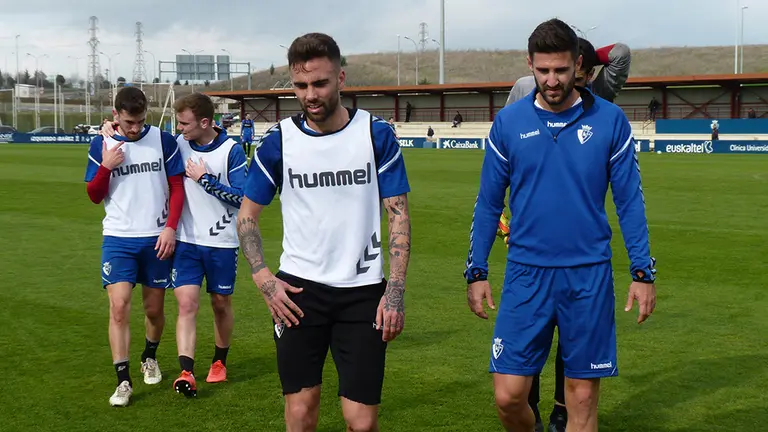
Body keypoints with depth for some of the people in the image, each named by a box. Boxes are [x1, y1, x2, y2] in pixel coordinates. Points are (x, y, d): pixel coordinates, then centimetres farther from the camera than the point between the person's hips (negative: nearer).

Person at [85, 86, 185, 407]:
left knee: (154, 310, 10)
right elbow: (94, 196, 3)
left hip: (156, 238, 0)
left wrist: (170, 227, -10)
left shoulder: (164, 141, -2)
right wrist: (106, 166, -14)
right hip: (118, 238, 0)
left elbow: (177, 188, 1)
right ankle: (123, 381, -5)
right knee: (119, 306, -11)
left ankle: (149, 358, 38)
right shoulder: (101, 145, 1)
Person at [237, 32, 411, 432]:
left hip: (363, 290, -1)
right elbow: (247, 215, 8)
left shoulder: (376, 134, -2)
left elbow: (398, 213, -1)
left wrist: (395, 290, -10)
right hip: (298, 291, 1)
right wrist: (263, 279, -5)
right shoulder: (279, 140, 0)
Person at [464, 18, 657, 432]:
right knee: (508, 396, -1)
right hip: (526, 274, 1)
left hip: (590, 276, 0)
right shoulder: (508, 121, 0)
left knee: (582, 398, 5)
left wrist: (643, 272, 0)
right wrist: (476, 272, 5)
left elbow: (629, 200, 3)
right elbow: (488, 203, 6)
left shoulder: (610, 120, -2)